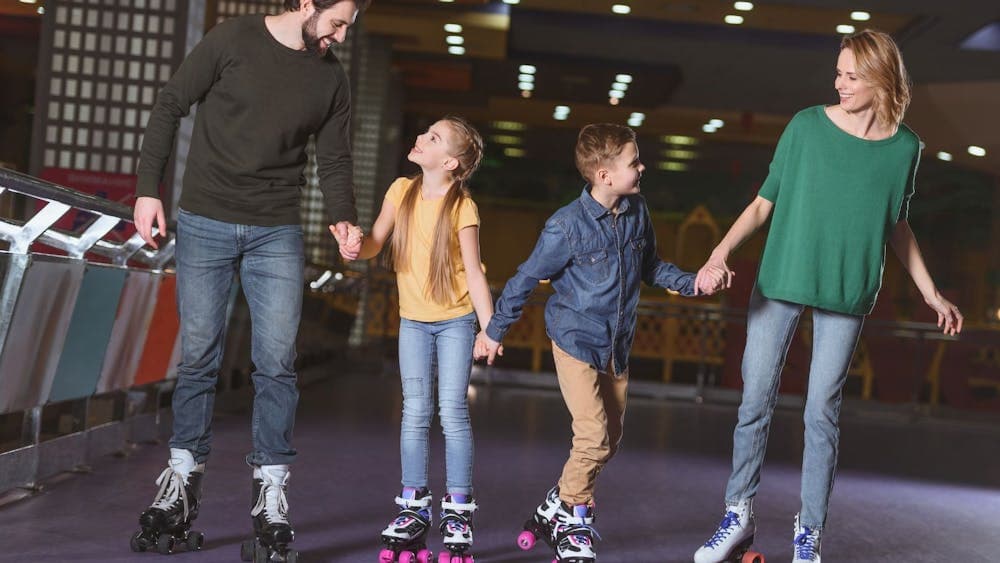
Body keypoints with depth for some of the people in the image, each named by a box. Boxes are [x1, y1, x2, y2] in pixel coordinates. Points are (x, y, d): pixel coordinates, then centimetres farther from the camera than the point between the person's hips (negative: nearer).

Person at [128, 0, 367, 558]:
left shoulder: (332, 79, 5)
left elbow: (335, 160, 9)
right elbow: (171, 107, -1)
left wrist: (344, 219, -10)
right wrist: (149, 189, -7)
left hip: (277, 234, 2)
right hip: (205, 224, -2)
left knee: (277, 361, -4)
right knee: (199, 355, 2)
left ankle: (271, 489, 4)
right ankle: (184, 477, 17)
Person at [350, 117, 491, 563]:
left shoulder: (462, 207, -14)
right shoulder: (402, 191, -1)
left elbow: (474, 273, -15)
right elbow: (374, 245, -1)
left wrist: (489, 328, -24)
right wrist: (355, 245, -25)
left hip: (455, 320, -4)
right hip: (413, 320, 4)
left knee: (452, 412, -4)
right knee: (415, 413, 5)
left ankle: (457, 511, 5)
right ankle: (414, 508, 14)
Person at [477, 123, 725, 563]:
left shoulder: (636, 212, -2)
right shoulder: (567, 225, -19)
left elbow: (650, 266, 14)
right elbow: (526, 279, -10)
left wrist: (690, 282, -2)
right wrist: (495, 331, -3)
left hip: (617, 345, 7)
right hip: (576, 340, -7)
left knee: (610, 440, 11)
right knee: (594, 436, -15)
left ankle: (555, 510, 28)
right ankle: (572, 524, 6)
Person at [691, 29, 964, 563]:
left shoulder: (904, 148, 0)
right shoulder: (807, 126, -4)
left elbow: (896, 225, 14)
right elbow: (765, 202, -1)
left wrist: (930, 293, 15)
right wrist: (722, 250, -15)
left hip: (845, 294, 0)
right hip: (779, 282, 0)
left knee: (822, 411, 3)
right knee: (756, 400, 3)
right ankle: (738, 516, 19)